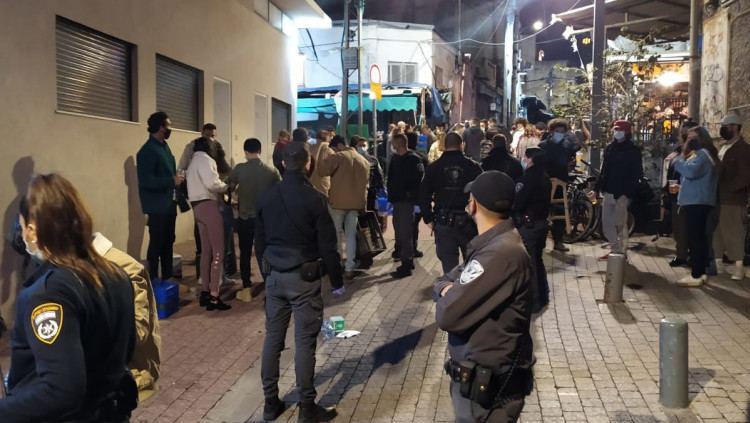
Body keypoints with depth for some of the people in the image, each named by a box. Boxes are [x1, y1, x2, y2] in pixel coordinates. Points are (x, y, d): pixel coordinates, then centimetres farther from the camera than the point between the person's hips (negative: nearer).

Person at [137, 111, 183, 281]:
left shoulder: (164, 146, 13)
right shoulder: (147, 150, -16)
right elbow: (146, 180, -23)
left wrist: (177, 179, 4)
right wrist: (172, 181, -22)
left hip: (169, 204, 9)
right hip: (157, 206, -9)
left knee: (168, 242, 14)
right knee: (156, 244, -1)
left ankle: (167, 278, 25)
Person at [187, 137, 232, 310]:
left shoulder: (193, 161, 21)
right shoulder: (204, 159, -8)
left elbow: (201, 183, 12)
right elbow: (212, 183, -20)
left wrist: (221, 187, 9)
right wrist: (226, 187, -2)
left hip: (198, 205, 10)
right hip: (208, 205, -10)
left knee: (207, 250, 15)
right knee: (218, 252, -8)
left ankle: (205, 292, 20)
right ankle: (213, 297, -10)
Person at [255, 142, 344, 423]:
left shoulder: (267, 197, 5)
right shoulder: (314, 198, -12)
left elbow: (260, 241, 12)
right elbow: (327, 245, -10)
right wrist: (336, 281, -1)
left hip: (274, 276, 5)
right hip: (304, 277, -5)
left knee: (273, 338, 12)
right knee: (304, 342, 1)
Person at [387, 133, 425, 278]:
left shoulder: (413, 159, -10)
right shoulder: (395, 158, 13)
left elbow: (417, 179, -16)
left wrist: (410, 194, -16)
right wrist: (391, 194, 8)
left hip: (406, 200, -8)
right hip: (397, 199, 8)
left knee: (404, 233, -6)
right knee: (400, 232, 14)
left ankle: (406, 265, -1)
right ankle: (408, 260, 26)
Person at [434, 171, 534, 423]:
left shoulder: (500, 253, -27)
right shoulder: (494, 244, 6)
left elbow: (447, 315, -28)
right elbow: (446, 280, 12)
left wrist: (448, 296, -7)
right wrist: (448, 289, -10)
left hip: (488, 387, -9)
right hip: (479, 376, 9)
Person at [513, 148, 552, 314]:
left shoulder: (527, 178, -19)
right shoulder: (545, 177, 8)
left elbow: (517, 203, -22)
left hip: (527, 225, -9)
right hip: (541, 223, 9)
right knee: (537, 261, 19)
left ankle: (532, 303, 5)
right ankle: (542, 297, 28)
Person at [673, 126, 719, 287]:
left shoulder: (702, 154, -13)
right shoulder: (698, 153, 21)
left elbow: (691, 171, -30)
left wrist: (678, 162, -15)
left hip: (697, 202, -11)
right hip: (696, 201, 11)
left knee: (694, 238, -11)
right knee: (699, 237, 13)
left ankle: (696, 275, -11)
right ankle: (700, 272, 18)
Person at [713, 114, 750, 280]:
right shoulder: (723, 147, 15)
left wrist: (726, 189, -18)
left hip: (732, 199, -8)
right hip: (718, 198, 8)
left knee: (733, 234, -2)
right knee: (717, 232, 13)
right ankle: (717, 261, 23)